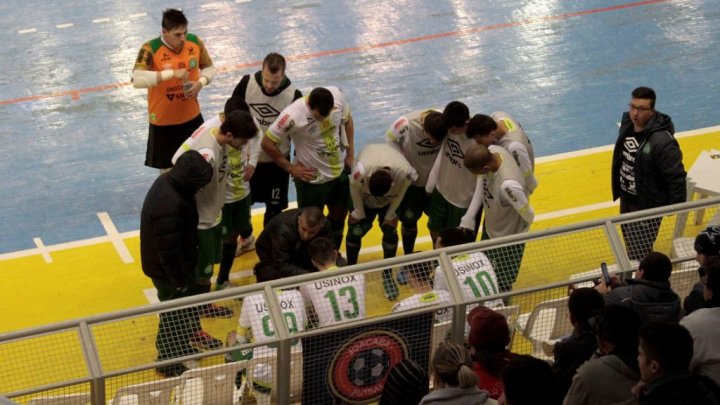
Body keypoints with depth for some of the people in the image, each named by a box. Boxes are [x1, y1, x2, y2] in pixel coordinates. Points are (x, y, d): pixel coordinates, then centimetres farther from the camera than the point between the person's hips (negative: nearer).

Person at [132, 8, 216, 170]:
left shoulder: (195, 42, -8)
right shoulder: (150, 49, -23)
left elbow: (209, 67, 9)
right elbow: (137, 79, -37)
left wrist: (200, 82, -14)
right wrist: (171, 73, -40)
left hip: (192, 116, 4)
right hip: (163, 120, -4)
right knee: (167, 168, 11)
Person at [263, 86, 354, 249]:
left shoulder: (337, 95, -18)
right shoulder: (293, 115, -31)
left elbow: (347, 120, 5)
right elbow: (267, 143, -19)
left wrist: (350, 153, 3)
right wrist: (290, 168, -12)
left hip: (339, 172, 5)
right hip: (312, 179, -5)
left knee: (339, 215, 22)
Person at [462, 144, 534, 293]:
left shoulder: (508, 184, -44)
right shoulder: (492, 150, -23)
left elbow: (528, 214, -28)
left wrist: (521, 234, -5)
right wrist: (469, 217, -4)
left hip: (507, 240, -8)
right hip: (489, 227, 8)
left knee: (501, 287, 13)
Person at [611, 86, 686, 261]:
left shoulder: (661, 141, -31)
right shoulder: (627, 123, -7)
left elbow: (676, 176, -23)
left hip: (648, 207, -8)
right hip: (626, 201, 8)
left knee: (640, 258, -5)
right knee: (631, 249, 24)